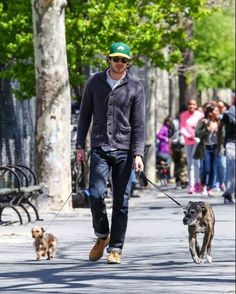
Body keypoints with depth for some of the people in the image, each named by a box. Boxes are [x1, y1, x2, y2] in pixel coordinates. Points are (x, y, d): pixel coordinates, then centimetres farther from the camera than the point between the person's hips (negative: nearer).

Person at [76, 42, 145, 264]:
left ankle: (115, 248, 6)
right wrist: (80, 146, 5)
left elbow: (139, 124, 0)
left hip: (124, 150, -1)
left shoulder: (135, 88, 2)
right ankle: (102, 236, 13)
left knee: (121, 201, 0)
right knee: (96, 194, -11)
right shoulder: (95, 83, 7)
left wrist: (138, 154, -9)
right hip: (99, 149, 1)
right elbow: (85, 115, 12)